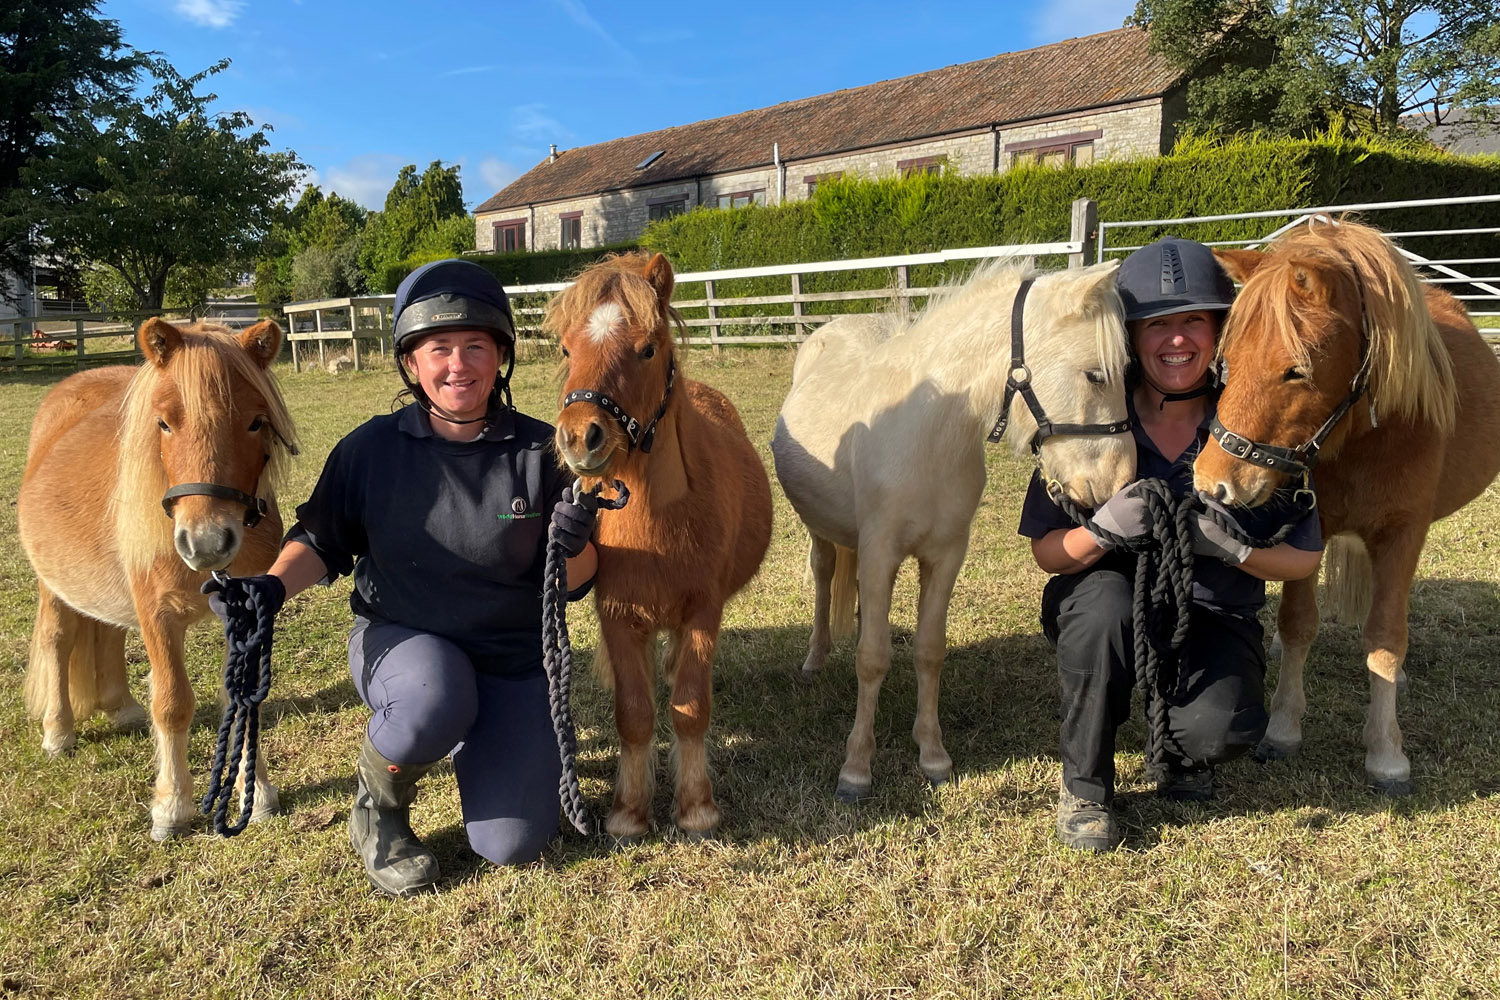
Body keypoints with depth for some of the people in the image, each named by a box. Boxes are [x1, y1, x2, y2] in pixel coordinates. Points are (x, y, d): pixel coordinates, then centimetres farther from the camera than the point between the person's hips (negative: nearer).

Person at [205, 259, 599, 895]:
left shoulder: (539, 452, -9)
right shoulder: (371, 448, -8)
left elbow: (574, 584, -6)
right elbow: (322, 541, 3)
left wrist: (574, 543, -29)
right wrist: (272, 587, -17)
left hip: (513, 658, 1)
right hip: (399, 640, -1)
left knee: (511, 844, -4)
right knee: (434, 702, -39)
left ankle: (472, 741, 29)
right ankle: (376, 807, -2)